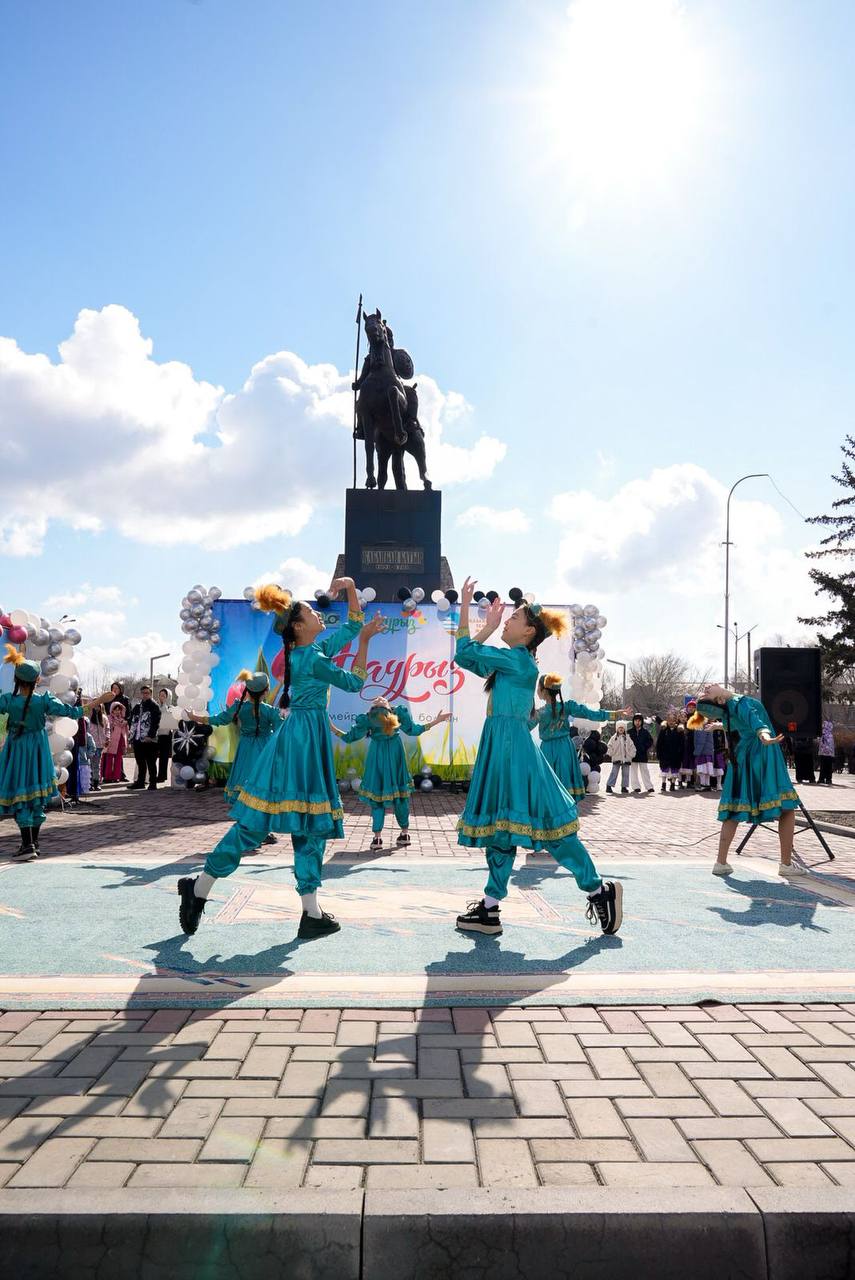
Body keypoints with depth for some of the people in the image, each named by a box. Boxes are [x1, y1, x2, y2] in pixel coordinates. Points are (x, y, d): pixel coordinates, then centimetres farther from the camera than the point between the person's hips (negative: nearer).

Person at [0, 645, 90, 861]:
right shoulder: (44, 700, -9)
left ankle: (27, 845, -9)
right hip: (38, 752, 2)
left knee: (20, 796, 0)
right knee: (37, 796, 12)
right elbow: (68, 711, -6)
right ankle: (34, 843, 19)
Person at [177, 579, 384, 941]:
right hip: (305, 737, -9)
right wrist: (365, 641, -5)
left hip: (306, 737, 9)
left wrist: (352, 589, 13)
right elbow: (354, 683, -8)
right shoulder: (312, 658, -13)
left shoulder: (314, 649, 13)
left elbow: (353, 625, 21)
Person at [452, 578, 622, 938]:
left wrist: (488, 628, 2)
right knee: (501, 826, 9)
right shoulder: (509, 662, 16)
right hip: (500, 748, 9)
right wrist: (464, 610, 18)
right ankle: (489, 910, 14)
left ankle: (600, 890, 5)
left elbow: (464, 652, -13)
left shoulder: (519, 659, -12)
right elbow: (464, 656, 19)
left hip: (512, 749, -9)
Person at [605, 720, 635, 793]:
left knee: (625, 774, 5)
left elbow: (632, 747, 7)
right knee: (614, 773, -2)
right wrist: (609, 754, -5)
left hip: (626, 759, 2)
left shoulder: (627, 738, 6)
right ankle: (609, 786, 2)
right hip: (616, 758, -2)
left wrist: (631, 755, 0)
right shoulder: (614, 738, 2)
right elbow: (610, 747, 3)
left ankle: (624, 787, 11)